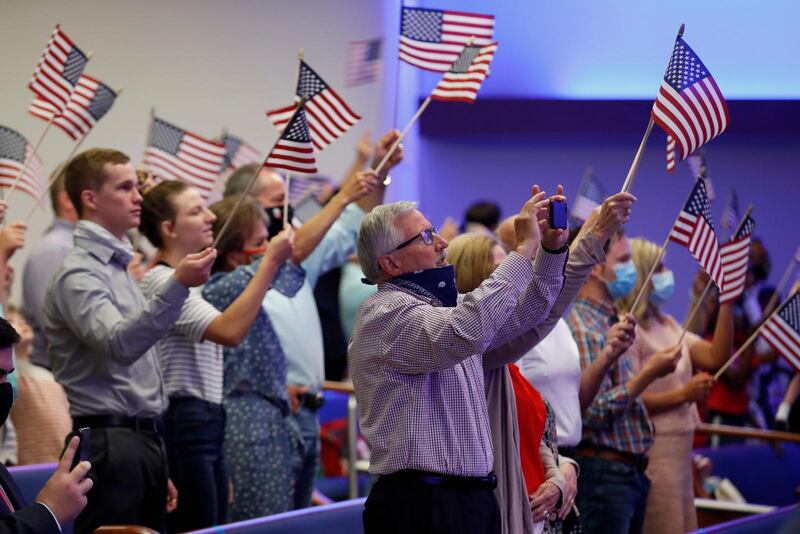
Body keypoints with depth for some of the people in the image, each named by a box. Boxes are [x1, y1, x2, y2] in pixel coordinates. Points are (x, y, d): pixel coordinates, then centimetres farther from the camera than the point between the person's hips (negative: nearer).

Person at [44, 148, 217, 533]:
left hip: (145, 442, 9)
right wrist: (178, 285, -39)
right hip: (110, 445, -9)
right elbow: (119, 345, -29)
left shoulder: (118, 267, 20)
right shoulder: (78, 274, -10)